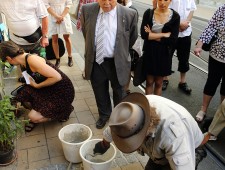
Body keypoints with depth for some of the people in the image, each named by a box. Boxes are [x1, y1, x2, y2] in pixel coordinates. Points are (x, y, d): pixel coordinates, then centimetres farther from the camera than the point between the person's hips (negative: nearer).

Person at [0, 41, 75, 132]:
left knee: (33, 117, -12)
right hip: (50, 90, 9)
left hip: (63, 92, -8)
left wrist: (36, 85, -17)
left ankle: (63, 112, 7)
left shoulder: (32, 60, -25)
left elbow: (57, 77, -29)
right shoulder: (25, 60, 4)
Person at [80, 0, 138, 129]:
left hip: (117, 63, -2)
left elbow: (133, 37, 3)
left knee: (119, 92, 19)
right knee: (100, 92, 19)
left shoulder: (129, 14, -14)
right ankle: (104, 114, 46)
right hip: (96, 61, 2)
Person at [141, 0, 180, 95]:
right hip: (149, 53, 0)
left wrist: (152, 36, -14)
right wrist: (163, 35, -17)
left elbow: (173, 39, -13)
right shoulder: (148, 13, -5)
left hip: (164, 54, 0)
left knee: (159, 83, 15)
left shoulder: (175, 16, -5)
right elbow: (143, 34, -16)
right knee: (149, 82, 12)